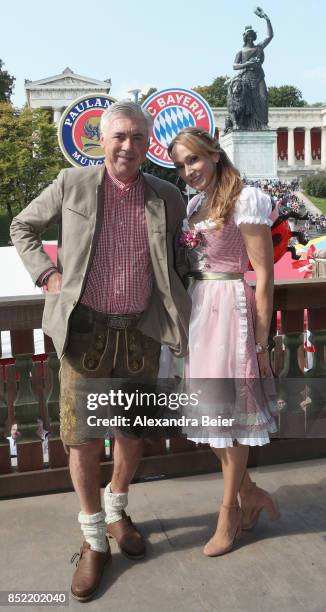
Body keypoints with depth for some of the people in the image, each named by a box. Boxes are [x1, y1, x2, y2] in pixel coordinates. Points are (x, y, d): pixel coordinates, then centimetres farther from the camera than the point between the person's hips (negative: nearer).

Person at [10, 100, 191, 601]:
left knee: (133, 433, 13)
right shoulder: (72, 184, 0)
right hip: (85, 331, -1)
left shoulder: (168, 199, 4)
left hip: (140, 334, 2)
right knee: (82, 438, 3)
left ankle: (116, 513, 40)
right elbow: (22, 228, 12)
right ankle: (94, 541, 23)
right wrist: (47, 274, -1)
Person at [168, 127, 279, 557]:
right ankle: (250, 493, 29)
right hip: (197, 311, 7)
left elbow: (264, 278, -11)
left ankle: (230, 512, 21)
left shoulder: (245, 200, -9)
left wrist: (261, 344, -12)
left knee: (228, 409, 3)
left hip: (229, 308, -7)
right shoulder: (195, 204, 13)